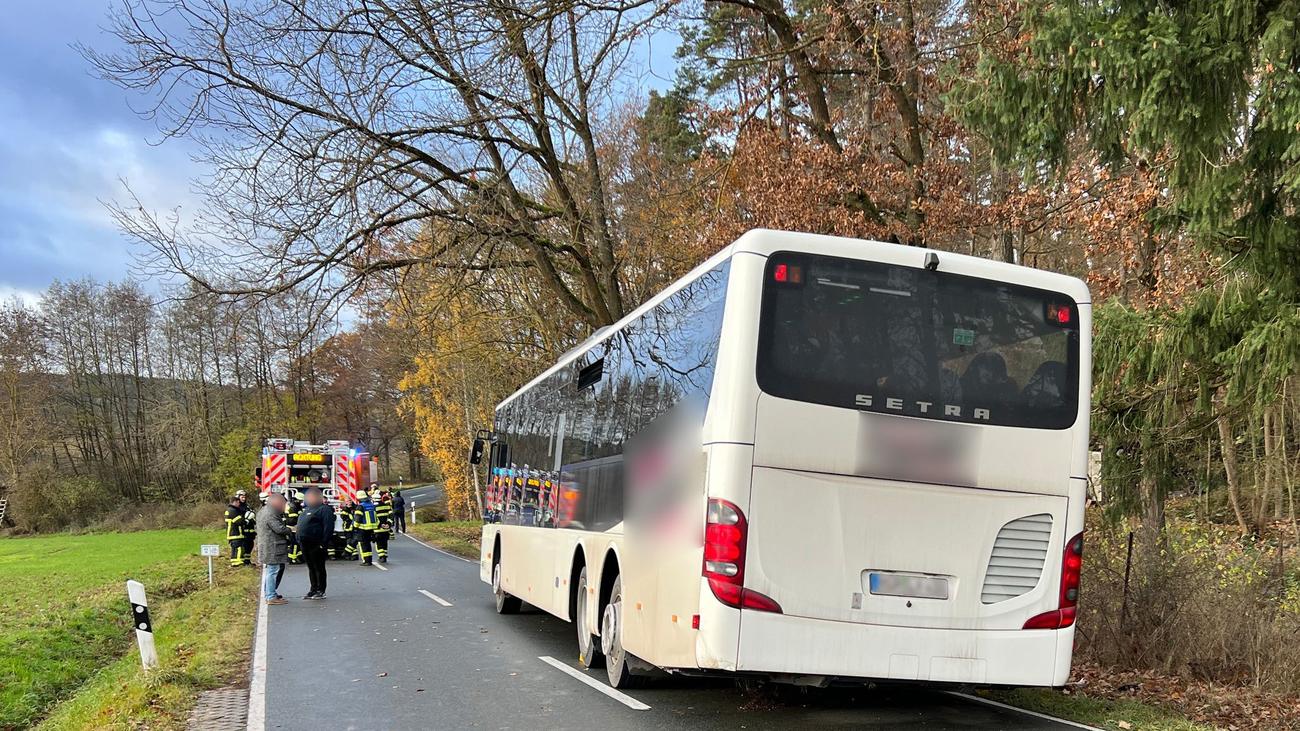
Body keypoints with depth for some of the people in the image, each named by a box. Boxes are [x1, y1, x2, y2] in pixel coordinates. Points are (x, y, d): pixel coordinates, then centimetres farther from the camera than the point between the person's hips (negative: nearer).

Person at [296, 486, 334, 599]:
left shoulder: (324, 509, -11)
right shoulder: (307, 509, 18)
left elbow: (328, 527, -18)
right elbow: (301, 525, 25)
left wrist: (324, 543, -22)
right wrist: (300, 541, 18)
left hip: (316, 545, -9)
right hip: (305, 544, 9)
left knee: (319, 568, -2)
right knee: (311, 568, 14)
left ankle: (321, 591, 4)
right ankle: (313, 589, 22)